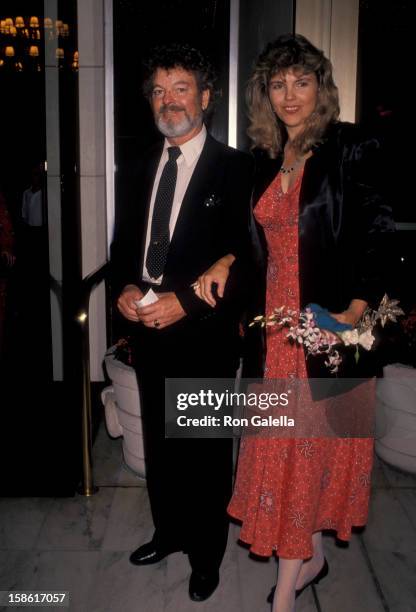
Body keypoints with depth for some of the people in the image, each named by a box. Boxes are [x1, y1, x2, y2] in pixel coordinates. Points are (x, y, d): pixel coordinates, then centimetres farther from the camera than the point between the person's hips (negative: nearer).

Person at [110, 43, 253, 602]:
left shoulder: (235, 168, -7)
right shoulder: (138, 171, 12)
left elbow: (248, 257, -13)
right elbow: (123, 245, 15)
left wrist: (185, 301, -19)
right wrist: (124, 287, -6)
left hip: (206, 333, -5)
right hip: (148, 330, 6)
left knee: (207, 449, 8)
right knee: (159, 441, 19)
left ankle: (206, 553, 30)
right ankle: (169, 531, 42)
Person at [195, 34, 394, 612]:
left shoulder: (353, 148, -7)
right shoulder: (266, 158, 11)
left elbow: (381, 235, -12)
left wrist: (355, 312, -22)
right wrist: (226, 261, 0)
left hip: (328, 325, -5)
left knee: (303, 448, 2)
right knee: (284, 448, 12)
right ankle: (312, 557, 34)